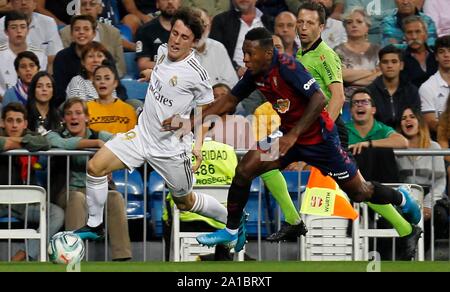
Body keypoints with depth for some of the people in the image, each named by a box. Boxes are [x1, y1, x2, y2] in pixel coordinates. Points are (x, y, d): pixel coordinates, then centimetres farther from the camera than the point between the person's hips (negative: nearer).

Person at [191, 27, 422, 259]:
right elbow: (231, 100, 8)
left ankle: (402, 199, 34)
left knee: (359, 192, 4)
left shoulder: (286, 67, -27)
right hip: (289, 136, 7)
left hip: (319, 138, -7)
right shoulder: (255, 73, -4)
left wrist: (293, 135, -36)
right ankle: (232, 231, 2)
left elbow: (319, 99, -32)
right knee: (245, 168, -10)